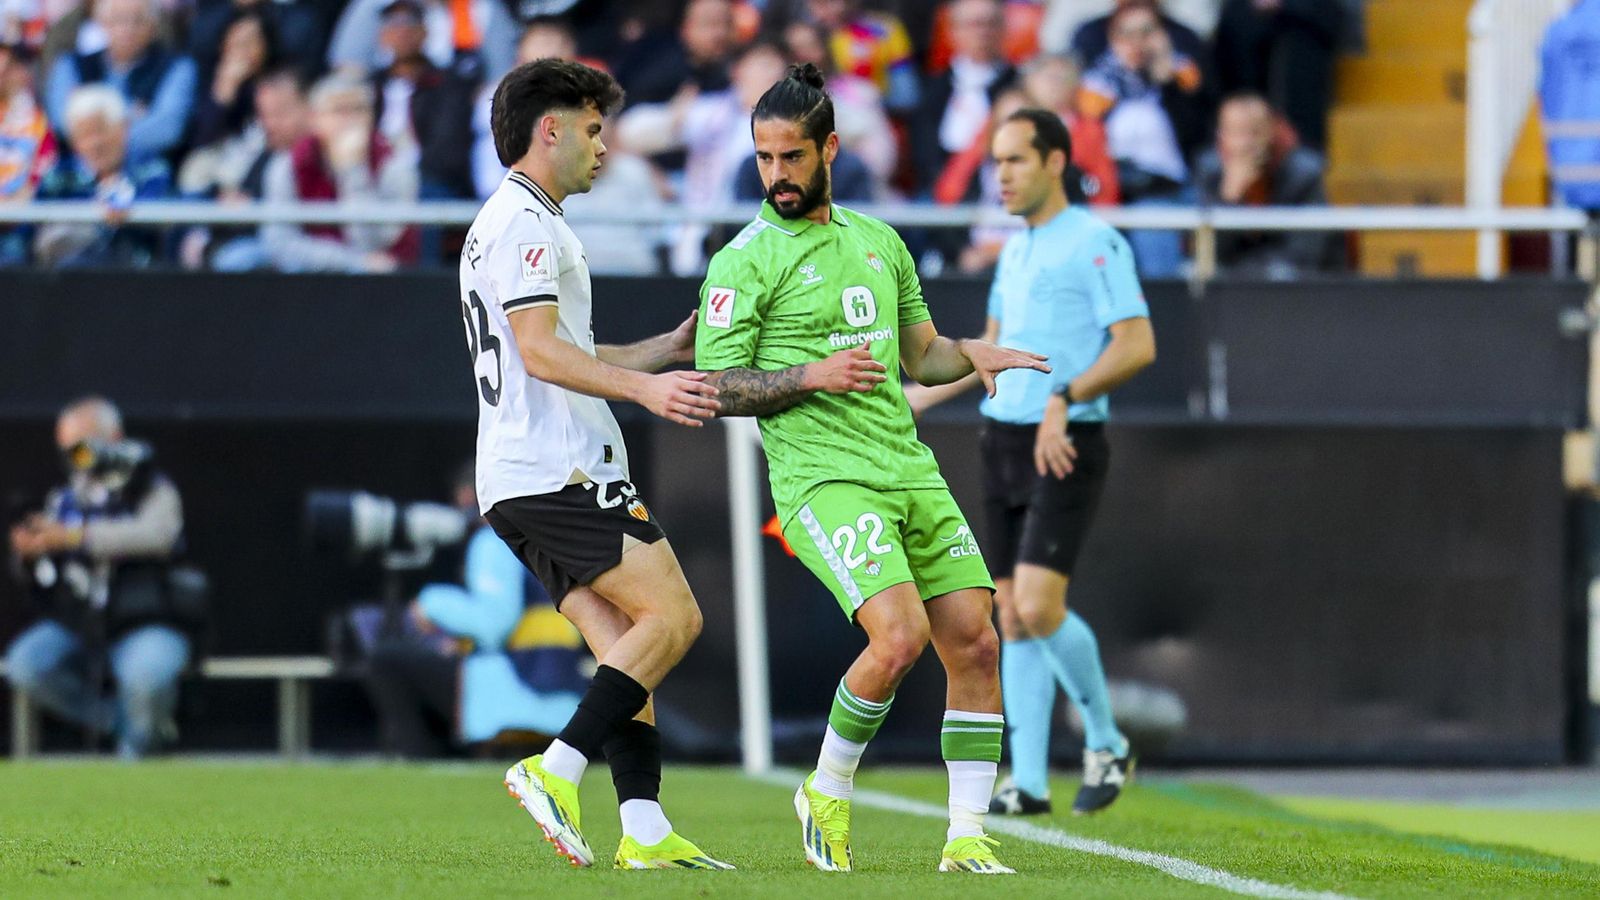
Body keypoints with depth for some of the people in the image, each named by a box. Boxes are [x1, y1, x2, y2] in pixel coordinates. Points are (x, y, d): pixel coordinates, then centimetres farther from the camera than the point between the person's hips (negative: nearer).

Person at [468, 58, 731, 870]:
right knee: (672, 618, -13)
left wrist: (670, 347, 30)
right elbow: (542, 353, -18)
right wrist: (644, 387, -28)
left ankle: (643, 831, -9)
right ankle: (556, 772, -18)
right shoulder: (524, 223, -8)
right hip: (560, 472, -10)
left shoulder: (513, 222, 26)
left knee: (625, 648, 2)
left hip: (521, 484, 10)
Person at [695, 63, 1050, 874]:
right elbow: (715, 386, -7)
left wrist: (969, 354, 5)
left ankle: (966, 839, 6)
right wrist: (814, 375, -19)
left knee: (975, 644, -2)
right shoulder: (746, 260, -3)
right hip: (822, 476, -7)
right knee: (900, 635, -23)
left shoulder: (878, 243, 16)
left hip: (910, 470, 7)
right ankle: (827, 792, 0)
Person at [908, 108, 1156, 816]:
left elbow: (1137, 345, -17)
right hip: (1003, 439, 8)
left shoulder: (1095, 243, -9)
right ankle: (1028, 782, 7)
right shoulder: (1015, 250, 17)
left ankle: (1106, 744, 3)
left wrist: (1064, 399, -24)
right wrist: (914, 400, 23)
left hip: (1065, 447, -8)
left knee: (1039, 607, -17)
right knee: (1013, 616, 4)